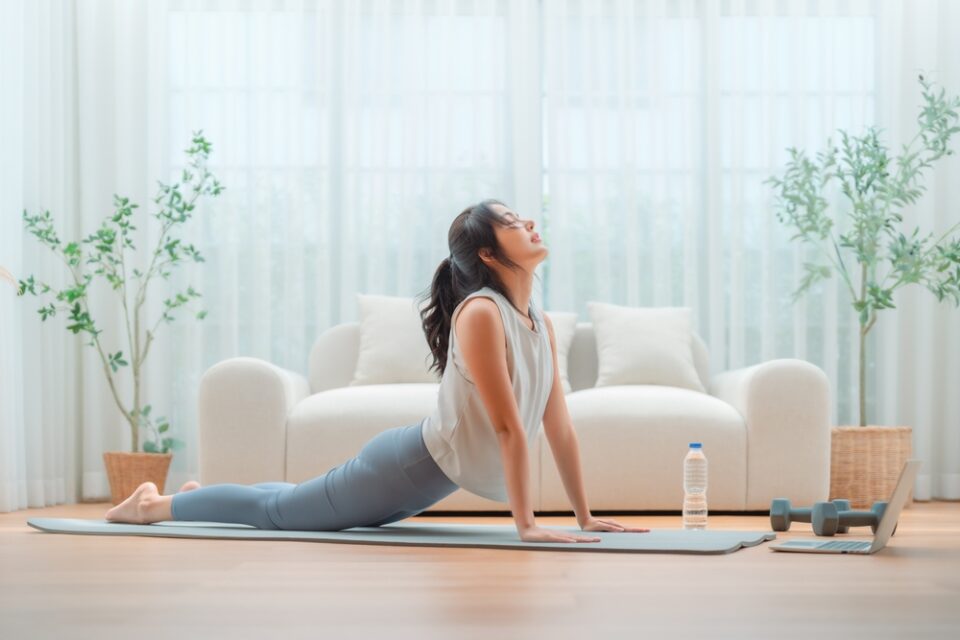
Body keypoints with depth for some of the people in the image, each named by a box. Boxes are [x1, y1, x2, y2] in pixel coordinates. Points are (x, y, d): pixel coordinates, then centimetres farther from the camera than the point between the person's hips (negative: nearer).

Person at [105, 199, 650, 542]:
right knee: (278, 511, 10)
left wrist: (585, 515, 2)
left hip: (431, 475, 8)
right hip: (407, 466, -8)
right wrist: (526, 523, -29)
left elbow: (560, 425, 3)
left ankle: (200, 496, 49)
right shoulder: (481, 314, -28)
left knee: (291, 506, 27)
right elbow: (508, 427, -30)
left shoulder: (543, 325, 0)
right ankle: (154, 504, 30)